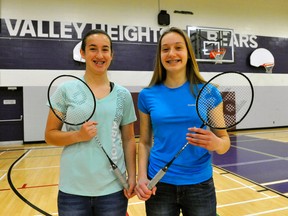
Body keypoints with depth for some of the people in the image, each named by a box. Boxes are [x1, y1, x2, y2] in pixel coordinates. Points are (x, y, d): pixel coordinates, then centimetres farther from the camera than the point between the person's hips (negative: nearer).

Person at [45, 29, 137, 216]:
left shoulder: (123, 95, 1)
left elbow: (129, 139, 5)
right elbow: (50, 135, 0)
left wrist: (132, 176, -3)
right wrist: (78, 135, -17)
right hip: (73, 189, -1)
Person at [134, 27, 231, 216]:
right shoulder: (147, 95, -2)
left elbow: (225, 141, -2)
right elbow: (145, 142, 4)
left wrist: (214, 143, -23)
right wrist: (142, 177, -8)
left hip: (199, 185, 0)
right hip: (159, 185, 1)